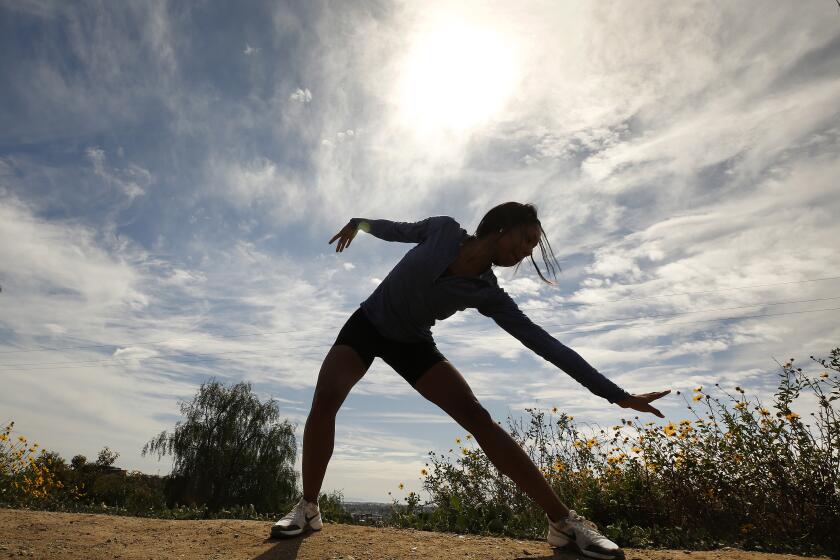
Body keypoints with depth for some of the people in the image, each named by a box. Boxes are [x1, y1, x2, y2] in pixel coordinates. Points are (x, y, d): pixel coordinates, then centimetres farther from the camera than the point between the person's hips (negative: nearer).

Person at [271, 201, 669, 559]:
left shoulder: (488, 295, -14)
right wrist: (360, 224, 22)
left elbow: (545, 343, -14)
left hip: (412, 344, 0)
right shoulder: (443, 230, -17)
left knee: (476, 416, -18)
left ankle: (564, 523, -13)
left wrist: (618, 395, -13)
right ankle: (308, 508, -7)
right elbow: (400, 231, 4)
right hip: (367, 325, 0)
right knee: (325, 399, -26)